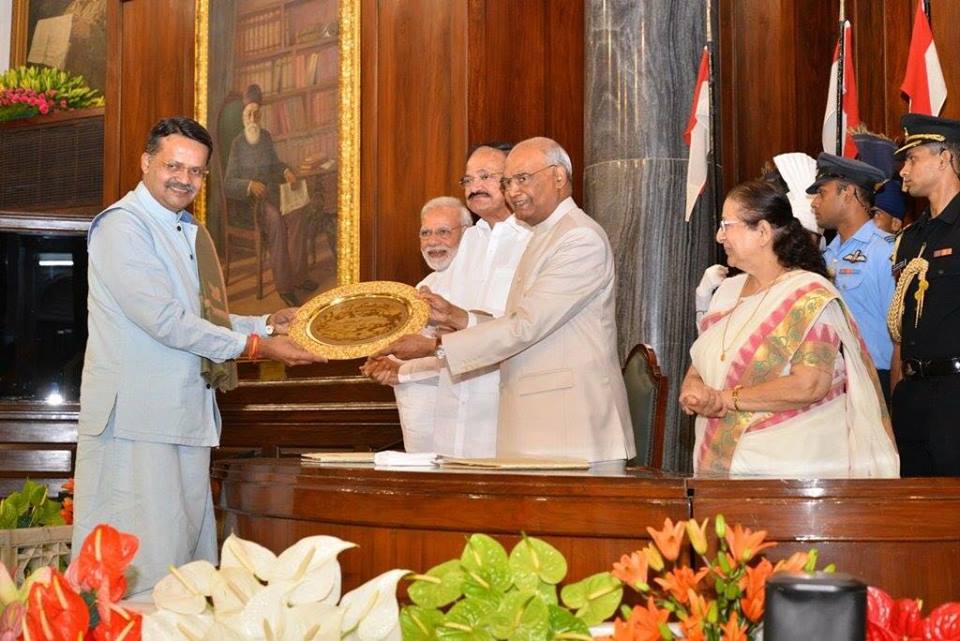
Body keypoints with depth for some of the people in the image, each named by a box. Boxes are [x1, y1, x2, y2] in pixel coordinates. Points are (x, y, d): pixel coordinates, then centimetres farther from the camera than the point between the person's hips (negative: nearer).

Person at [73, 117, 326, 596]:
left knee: (191, 556, 9)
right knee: (143, 561, -9)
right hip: (137, 416, -9)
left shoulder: (188, 233, 18)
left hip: (188, 416, 9)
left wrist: (267, 324, 7)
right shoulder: (122, 226, -10)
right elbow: (164, 320, -18)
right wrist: (253, 345, -13)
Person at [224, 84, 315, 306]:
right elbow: (229, 183, -9)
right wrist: (250, 185, -26)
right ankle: (283, 285, -31)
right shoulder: (237, 143, -7)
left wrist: (286, 171, 1)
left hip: (270, 192, 6)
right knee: (275, 218, -34)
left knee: (297, 212, -23)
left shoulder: (266, 136, 9)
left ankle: (298, 275, -18)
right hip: (248, 198, -6)